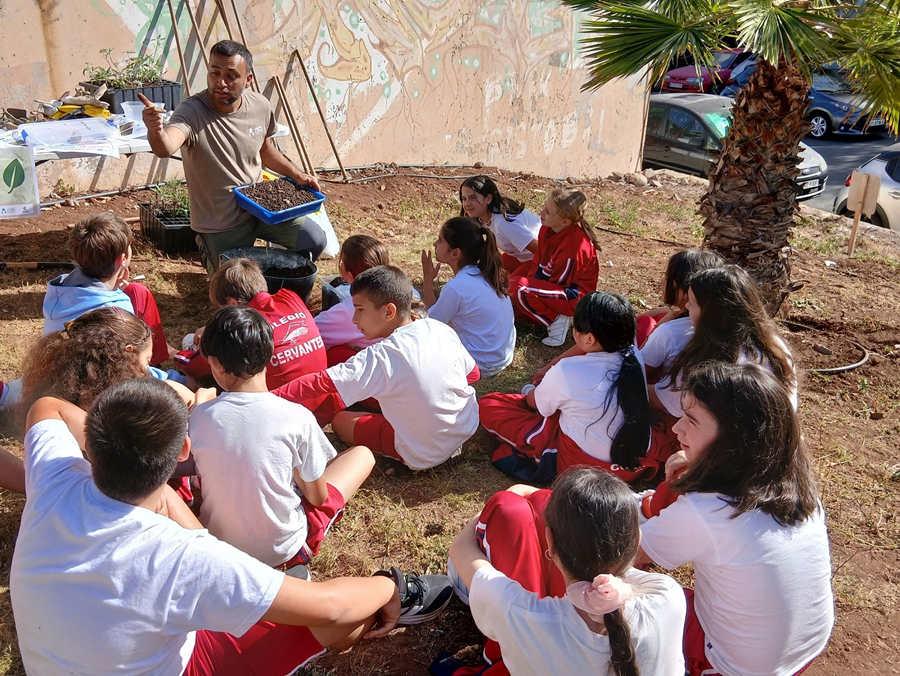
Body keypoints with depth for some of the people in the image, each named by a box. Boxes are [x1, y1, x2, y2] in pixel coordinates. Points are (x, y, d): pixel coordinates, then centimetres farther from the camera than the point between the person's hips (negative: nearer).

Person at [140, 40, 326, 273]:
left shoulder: (260, 105, -7)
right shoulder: (191, 112, -25)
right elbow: (165, 149, -46)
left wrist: (298, 175, 1)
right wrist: (155, 132, -68)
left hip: (259, 206, 5)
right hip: (220, 225, -4)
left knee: (315, 241, -3)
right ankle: (208, 249, 35)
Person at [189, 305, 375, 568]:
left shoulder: (198, 418, -18)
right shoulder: (297, 418, -24)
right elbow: (317, 497, -12)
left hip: (218, 546, 4)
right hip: (285, 549, -4)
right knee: (362, 454, 11)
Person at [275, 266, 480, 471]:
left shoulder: (380, 357, -24)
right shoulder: (442, 330, -8)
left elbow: (320, 384, -28)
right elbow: (473, 373, 5)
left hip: (423, 456, -6)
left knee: (340, 420, 10)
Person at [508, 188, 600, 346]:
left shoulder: (573, 247, -32)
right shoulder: (548, 228, -9)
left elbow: (556, 283, -21)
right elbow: (538, 263, 1)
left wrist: (527, 288, -13)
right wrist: (530, 283, -11)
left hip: (574, 297, -9)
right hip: (555, 284, 9)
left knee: (518, 288, -29)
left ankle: (556, 320, -14)